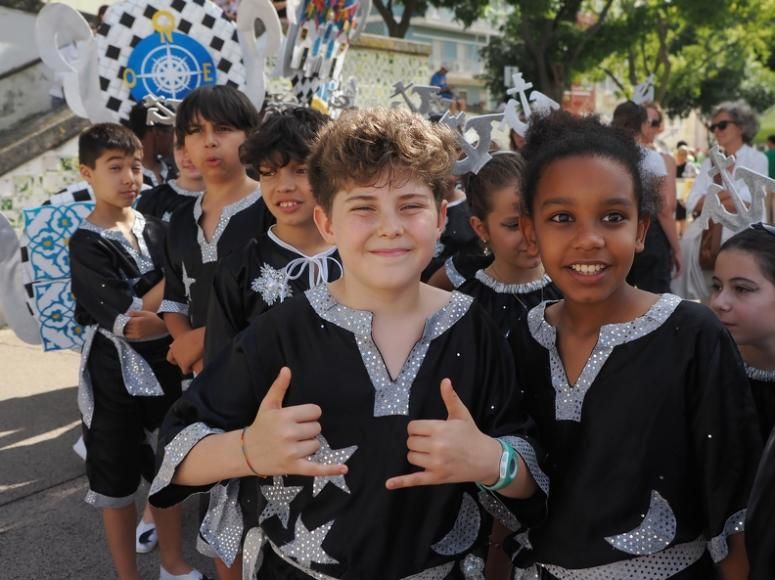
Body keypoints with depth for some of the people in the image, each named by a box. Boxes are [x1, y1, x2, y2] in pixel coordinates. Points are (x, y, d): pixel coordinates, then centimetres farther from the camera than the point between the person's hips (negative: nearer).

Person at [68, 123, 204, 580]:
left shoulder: (157, 231, 3)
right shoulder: (86, 244, -12)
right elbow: (128, 320, -20)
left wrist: (148, 319, -13)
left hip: (164, 365, 5)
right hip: (114, 374, -5)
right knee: (117, 479, 9)